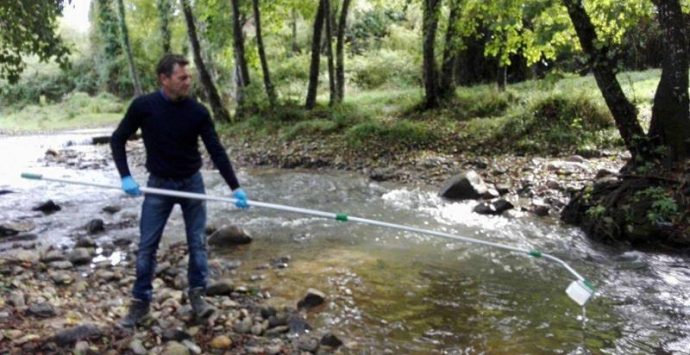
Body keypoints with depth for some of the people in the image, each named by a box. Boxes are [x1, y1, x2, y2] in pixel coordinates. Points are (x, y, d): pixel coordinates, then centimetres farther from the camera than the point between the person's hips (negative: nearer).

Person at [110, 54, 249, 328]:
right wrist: (126, 177, -15)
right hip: (159, 183, -1)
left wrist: (235, 187, -17)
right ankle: (140, 302, 16)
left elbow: (216, 150, -10)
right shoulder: (143, 106, -13)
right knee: (147, 245, 3)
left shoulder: (197, 111, -11)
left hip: (191, 182, 1)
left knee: (198, 242, 5)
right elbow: (118, 139, -4)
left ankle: (197, 294, 21)